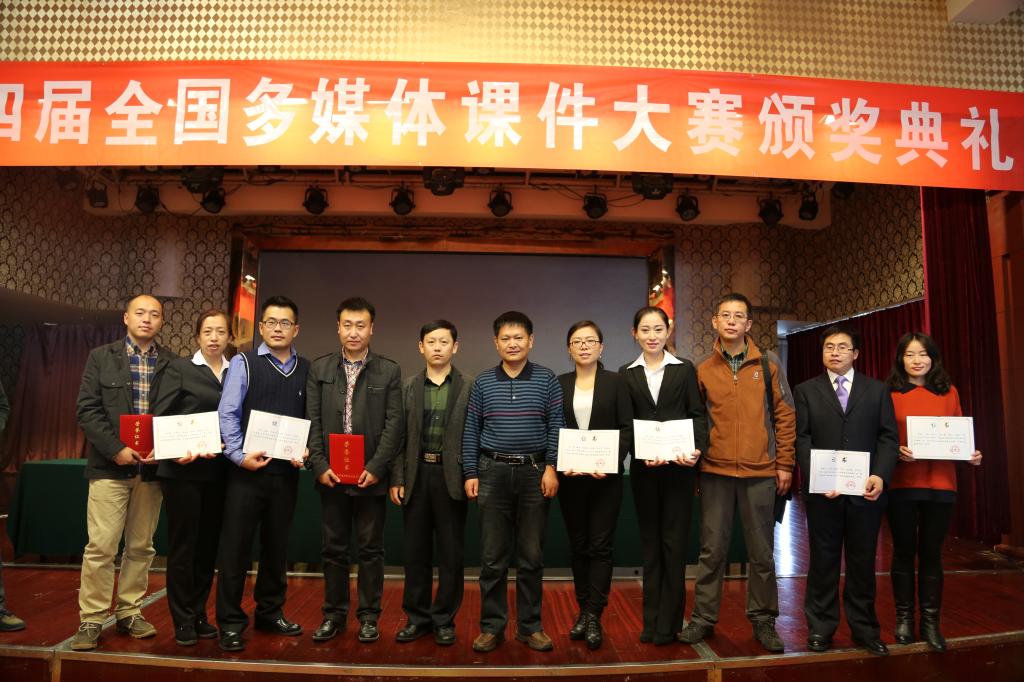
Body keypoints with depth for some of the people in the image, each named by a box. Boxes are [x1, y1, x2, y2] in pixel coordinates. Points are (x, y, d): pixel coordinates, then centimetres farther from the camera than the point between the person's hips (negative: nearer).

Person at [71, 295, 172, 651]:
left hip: (151, 467, 2)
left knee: (141, 547, 10)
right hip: (110, 465, -2)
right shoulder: (101, 357, 3)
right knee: (100, 547, -1)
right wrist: (116, 449, -12)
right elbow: (87, 410, -3)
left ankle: (130, 613, 22)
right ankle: (91, 620, 12)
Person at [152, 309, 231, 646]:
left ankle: (199, 615, 24)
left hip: (218, 472, 4)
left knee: (208, 545, 10)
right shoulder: (179, 368, 0)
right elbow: (160, 416, -6)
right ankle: (183, 621, 16)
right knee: (182, 545, 4)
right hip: (183, 470, -3)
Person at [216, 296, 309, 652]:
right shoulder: (243, 363, 0)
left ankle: (270, 613, 29)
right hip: (247, 469, -3)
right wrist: (239, 455, -17)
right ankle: (231, 622, 16)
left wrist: (305, 451, -10)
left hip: (286, 472, 3)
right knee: (235, 545, 2)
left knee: (277, 545, 14)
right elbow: (227, 413, -7)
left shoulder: (306, 370, 7)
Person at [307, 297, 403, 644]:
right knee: (334, 548, 12)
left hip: (370, 476, -2)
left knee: (371, 548, 7)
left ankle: (369, 616, 20)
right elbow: (312, 421, 3)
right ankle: (334, 614, 25)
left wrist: (375, 467, -12)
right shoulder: (320, 368, 6)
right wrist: (320, 466, -7)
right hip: (330, 475, 2)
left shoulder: (389, 371, 1)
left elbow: (394, 424, -4)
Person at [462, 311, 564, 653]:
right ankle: (492, 625, 20)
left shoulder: (546, 379, 1)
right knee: (492, 556, 7)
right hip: (493, 472, 1)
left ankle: (530, 625, 21)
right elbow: (471, 430, 5)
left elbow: (556, 426, -1)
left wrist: (551, 468, -8)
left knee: (531, 555, 8)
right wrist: (470, 474, 1)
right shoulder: (483, 382, 4)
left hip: (535, 472, 0)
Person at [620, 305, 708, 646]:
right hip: (643, 468, 2)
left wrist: (696, 449, -18)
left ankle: (668, 623, 13)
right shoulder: (627, 374, 7)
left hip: (678, 466, -2)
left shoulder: (685, 370, 3)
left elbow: (697, 414, 0)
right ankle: (651, 621, 20)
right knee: (650, 541, 10)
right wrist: (643, 453, -14)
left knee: (674, 542, 2)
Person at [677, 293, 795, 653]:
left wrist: (784, 463, 1)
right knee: (712, 549, 7)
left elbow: (785, 414, 4)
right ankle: (703, 618, 18)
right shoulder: (702, 369, 3)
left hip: (761, 472, 0)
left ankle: (763, 620, 24)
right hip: (715, 472, 0)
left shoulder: (768, 364, 2)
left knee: (762, 551, 9)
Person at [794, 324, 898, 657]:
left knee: (863, 562, 10)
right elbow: (802, 439, 0)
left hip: (865, 490, 1)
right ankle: (821, 627, 18)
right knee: (823, 560, 8)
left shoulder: (877, 390, 9)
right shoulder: (806, 391, 6)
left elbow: (888, 437, 3)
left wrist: (880, 475, -12)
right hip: (822, 490, -1)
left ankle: (864, 627, 23)